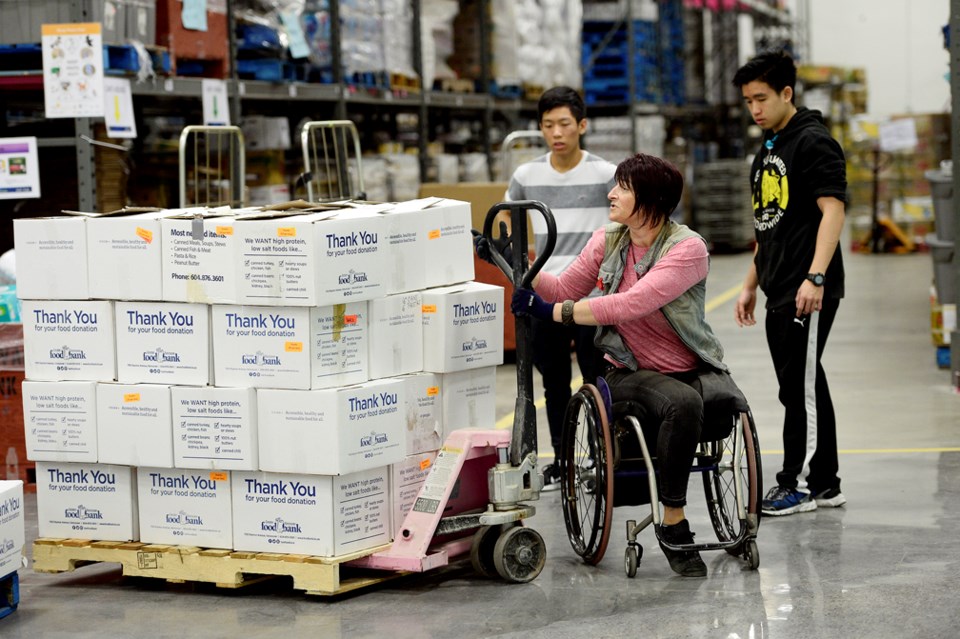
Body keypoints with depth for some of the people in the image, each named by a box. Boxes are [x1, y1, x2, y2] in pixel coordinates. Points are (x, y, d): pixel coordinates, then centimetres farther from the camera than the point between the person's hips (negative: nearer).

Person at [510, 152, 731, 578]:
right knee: (684, 403, -34)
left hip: (694, 368, -1)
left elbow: (632, 303, -26)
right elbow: (563, 290, 8)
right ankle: (674, 526, -26)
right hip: (631, 371, 1)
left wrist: (553, 312, -27)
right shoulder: (607, 242, 5)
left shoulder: (687, 248, -14)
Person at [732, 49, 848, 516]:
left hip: (809, 294, -9)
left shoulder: (813, 142, -10)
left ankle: (799, 483, 0)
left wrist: (815, 277, -26)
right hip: (778, 293, 9)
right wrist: (751, 285, 22)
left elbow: (832, 210, -18)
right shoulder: (767, 150, 18)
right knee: (805, 388, 11)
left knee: (800, 387, -6)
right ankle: (824, 484, 17)